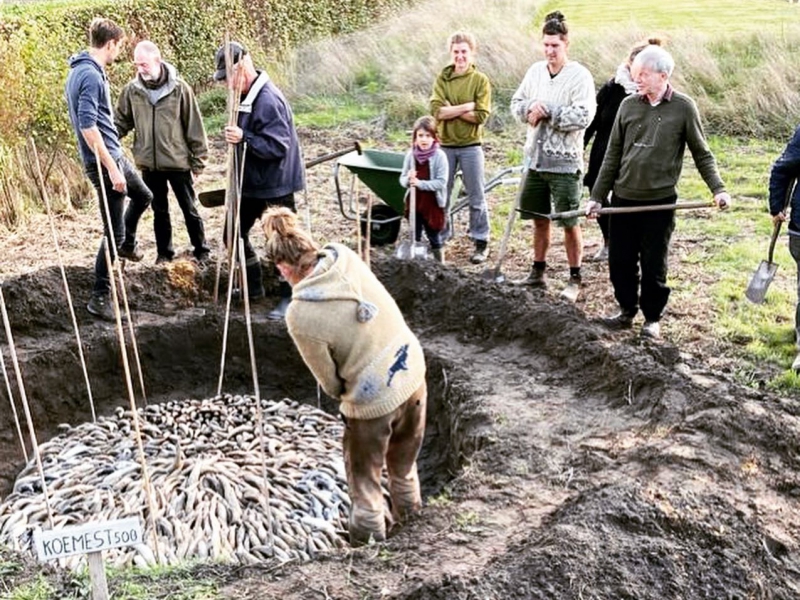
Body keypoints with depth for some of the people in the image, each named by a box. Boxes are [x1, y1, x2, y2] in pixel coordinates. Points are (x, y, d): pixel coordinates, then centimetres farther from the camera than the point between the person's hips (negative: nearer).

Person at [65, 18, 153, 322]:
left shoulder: (82, 70, 11)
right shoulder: (91, 75, -21)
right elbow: (88, 126, -28)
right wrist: (111, 169, -27)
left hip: (114, 155, 10)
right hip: (104, 161, -10)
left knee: (143, 196, 30)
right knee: (113, 232, -4)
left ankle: (128, 244, 52)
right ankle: (100, 298, 3)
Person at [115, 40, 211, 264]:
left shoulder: (179, 88, -11)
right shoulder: (132, 90, -3)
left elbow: (194, 126, -6)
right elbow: (121, 122, 7)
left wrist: (198, 159, -5)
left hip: (178, 161, -3)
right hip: (149, 163, 3)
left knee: (189, 209, 9)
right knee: (159, 210, 16)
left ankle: (201, 250, 24)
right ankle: (164, 252, 29)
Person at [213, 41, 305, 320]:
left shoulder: (268, 100, -24)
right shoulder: (245, 96, 5)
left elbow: (278, 147, -28)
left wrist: (244, 138, -35)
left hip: (275, 186, -10)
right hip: (250, 182, 10)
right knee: (234, 233, 16)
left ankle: (288, 298, 16)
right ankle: (253, 287, 33)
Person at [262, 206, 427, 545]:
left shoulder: (300, 316, -23)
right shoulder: (346, 257, -11)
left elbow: (328, 378, -10)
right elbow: (388, 311, 2)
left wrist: (340, 393, 13)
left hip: (372, 399, -6)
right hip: (412, 371, 6)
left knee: (364, 474, 21)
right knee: (404, 458, 31)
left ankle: (368, 538, 39)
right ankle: (409, 515, 52)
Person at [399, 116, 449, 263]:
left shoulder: (439, 156, -14)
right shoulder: (411, 155, -3)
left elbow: (441, 182, -18)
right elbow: (402, 179, 2)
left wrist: (420, 183, -24)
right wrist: (408, 180, -21)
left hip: (433, 203, -3)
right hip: (414, 202, 3)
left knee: (434, 236, 10)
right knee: (414, 236, 14)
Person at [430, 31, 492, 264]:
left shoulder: (480, 80, -3)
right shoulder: (442, 78, 3)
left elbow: (481, 116, -14)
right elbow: (436, 110, -10)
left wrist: (451, 109, -14)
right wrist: (466, 107, -15)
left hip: (471, 146, -2)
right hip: (445, 145, 2)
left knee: (476, 197, 5)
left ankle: (481, 242, 14)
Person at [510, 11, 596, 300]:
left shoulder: (580, 76, -11)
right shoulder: (535, 70, 7)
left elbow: (583, 116, -21)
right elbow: (516, 103, 11)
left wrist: (546, 110, -19)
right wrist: (530, 108, -11)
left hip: (564, 162, -6)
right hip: (536, 159, 6)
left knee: (569, 223, 1)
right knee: (539, 219, 16)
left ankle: (575, 279, 13)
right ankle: (538, 273, 29)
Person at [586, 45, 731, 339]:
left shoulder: (683, 108, -4)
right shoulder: (629, 105, 4)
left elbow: (701, 154, 2)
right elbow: (613, 155, 8)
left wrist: (718, 189, -10)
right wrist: (597, 196, 6)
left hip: (660, 201, -3)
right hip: (623, 199, 3)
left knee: (653, 264, 5)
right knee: (620, 260, 9)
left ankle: (652, 318, 23)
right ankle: (627, 310, 28)